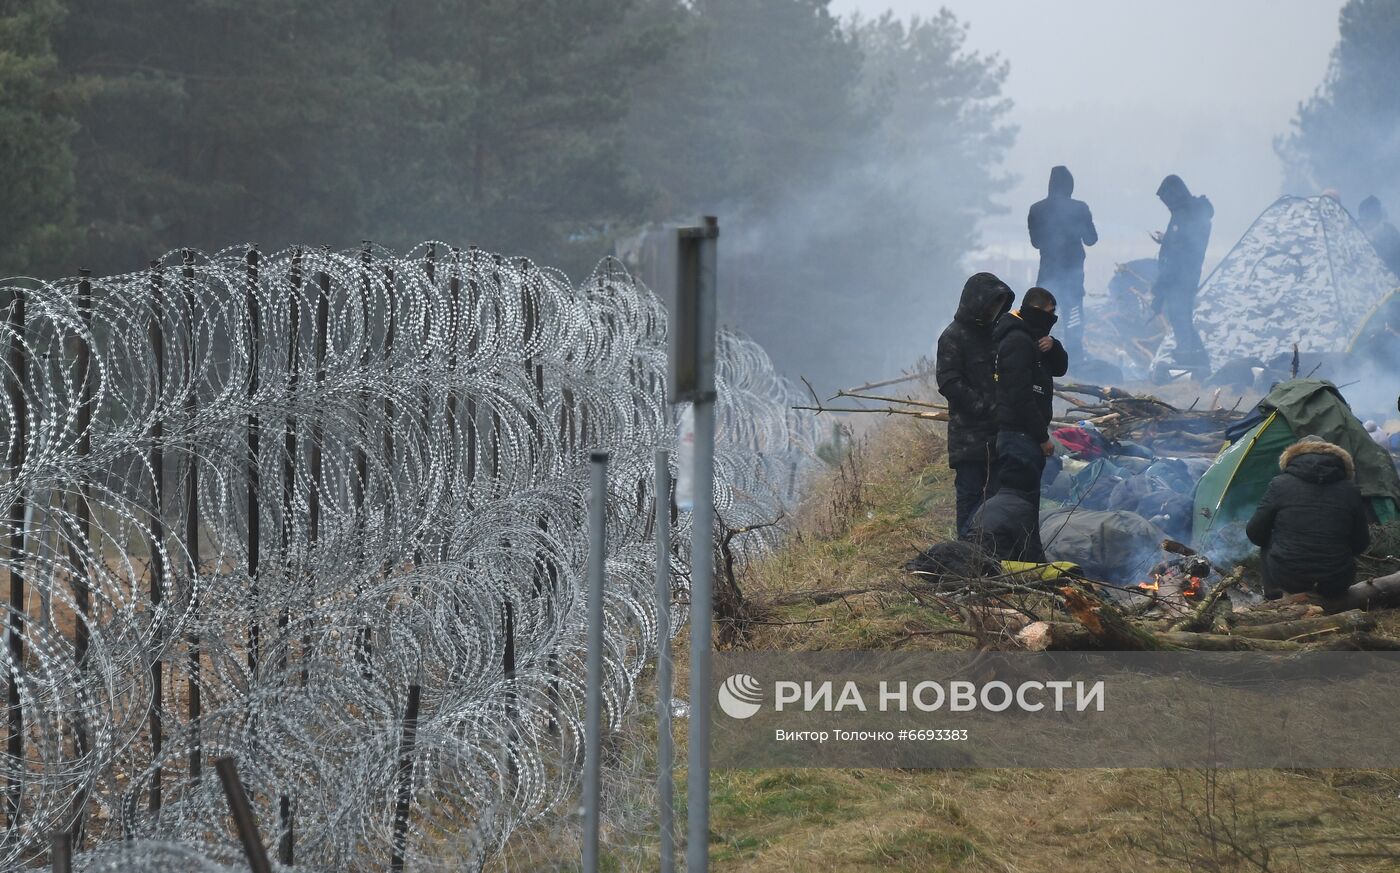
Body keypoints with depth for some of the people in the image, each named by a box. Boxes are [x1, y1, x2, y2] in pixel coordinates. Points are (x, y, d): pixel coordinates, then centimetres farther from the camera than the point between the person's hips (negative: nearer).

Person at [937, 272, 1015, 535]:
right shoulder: (954, 336, -4)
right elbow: (948, 382, -12)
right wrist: (983, 406, -17)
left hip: (998, 432, 6)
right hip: (969, 433, -6)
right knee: (970, 493, -5)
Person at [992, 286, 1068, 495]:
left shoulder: (1029, 339, 17)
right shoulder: (1018, 341, -15)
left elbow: (1059, 368, 22)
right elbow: (1021, 397, -21)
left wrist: (1053, 346, -1)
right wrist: (1043, 437, -16)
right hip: (1020, 435, -10)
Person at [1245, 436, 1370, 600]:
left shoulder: (1281, 484, -3)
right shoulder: (1350, 491, 2)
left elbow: (1255, 534, 4)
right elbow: (1360, 544, 10)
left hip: (1287, 580, -2)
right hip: (1335, 586, 2)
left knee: (1269, 543, 25)